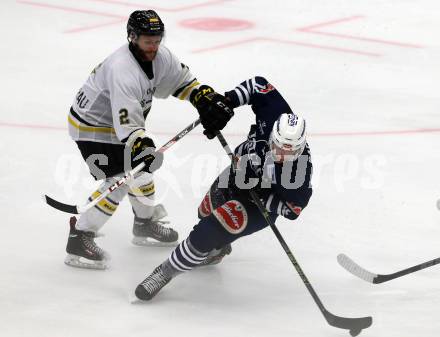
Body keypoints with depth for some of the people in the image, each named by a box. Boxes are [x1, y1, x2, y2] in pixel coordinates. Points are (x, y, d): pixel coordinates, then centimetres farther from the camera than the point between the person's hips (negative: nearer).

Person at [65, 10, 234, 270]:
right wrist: (141, 147, -51)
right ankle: (79, 239, -11)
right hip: (91, 126, -9)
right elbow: (127, 125, -38)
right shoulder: (123, 72, -36)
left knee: (141, 167, 20)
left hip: (123, 119, 9)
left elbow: (182, 81, 7)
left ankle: (146, 223, 42)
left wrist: (207, 101, -7)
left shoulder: (159, 56, -9)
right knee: (119, 180, -16)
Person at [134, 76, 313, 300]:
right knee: (207, 214, 29)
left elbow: (294, 208, -27)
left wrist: (260, 196, -36)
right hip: (240, 172, 6)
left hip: (262, 204, -6)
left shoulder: (300, 168, -38)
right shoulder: (274, 113, -30)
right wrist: (229, 99, -25)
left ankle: (166, 272, 0)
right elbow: (258, 85, -13)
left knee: (209, 233, -19)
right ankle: (217, 249, 62)